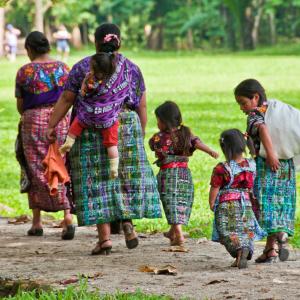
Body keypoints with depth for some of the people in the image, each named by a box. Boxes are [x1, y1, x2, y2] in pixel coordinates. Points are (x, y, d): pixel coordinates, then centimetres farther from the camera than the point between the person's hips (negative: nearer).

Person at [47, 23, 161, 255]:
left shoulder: (83, 67, 0)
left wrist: (52, 125, 8)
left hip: (91, 130, -2)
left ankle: (105, 237, -1)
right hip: (127, 128, 2)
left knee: (96, 182, 2)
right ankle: (127, 220, -5)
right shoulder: (132, 68, 7)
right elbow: (142, 106, 8)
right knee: (128, 175, 14)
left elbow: (66, 100, 0)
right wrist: (141, 133, 16)